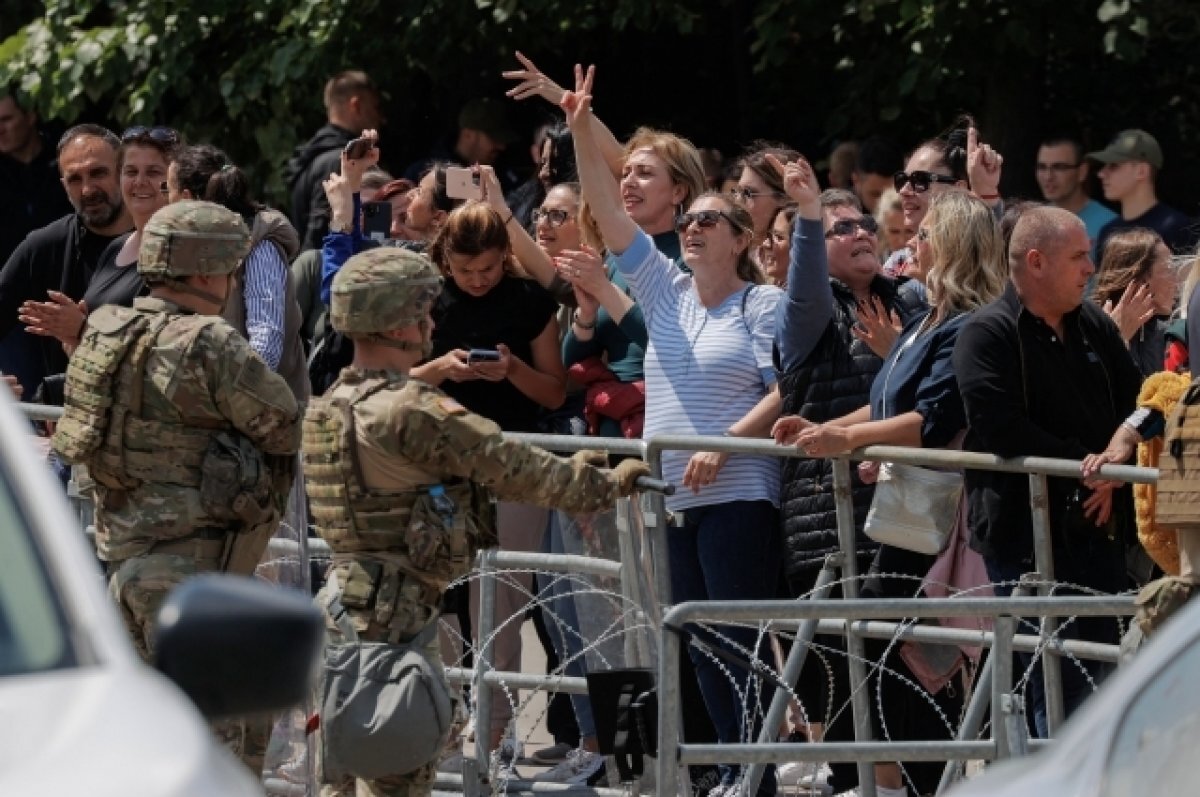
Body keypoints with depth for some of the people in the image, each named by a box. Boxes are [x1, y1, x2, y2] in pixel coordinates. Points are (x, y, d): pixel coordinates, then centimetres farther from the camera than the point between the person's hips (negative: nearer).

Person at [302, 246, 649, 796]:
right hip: (392, 614, -9)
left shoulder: (330, 405, 12)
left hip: (340, 602, 9)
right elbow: (509, 467, -12)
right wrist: (605, 485, 1)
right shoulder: (411, 410, -17)